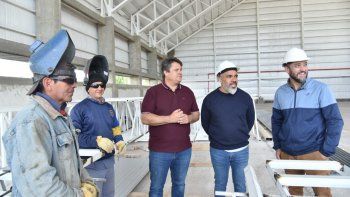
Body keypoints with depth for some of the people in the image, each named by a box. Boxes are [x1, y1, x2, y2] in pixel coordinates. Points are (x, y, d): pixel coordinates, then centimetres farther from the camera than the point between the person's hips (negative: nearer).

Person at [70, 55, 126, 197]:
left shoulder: (109, 107, 10)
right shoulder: (79, 109, -11)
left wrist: (119, 141, -2)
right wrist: (97, 140, -28)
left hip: (109, 160, 7)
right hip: (92, 163, -7)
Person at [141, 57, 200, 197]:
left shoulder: (187, 92, 6)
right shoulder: (153, 92, -8)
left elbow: (196, 114, 13)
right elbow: (145, 118, -14)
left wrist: (188, 118, -10)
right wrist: (170, 118, -21)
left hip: (184, 149, 4)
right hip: (160, 151, -4)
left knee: (179, 185, 19)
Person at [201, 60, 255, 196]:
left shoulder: (245, 97, -5)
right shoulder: (210, 99, -7)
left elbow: (250, 120, 9)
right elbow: (205, 122, 6)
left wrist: (241, 135, 12)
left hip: (241, 150, 1)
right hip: (218, 151, 0)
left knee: (240, 184, 16)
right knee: (220, 184, 15)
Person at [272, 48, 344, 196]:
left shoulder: (321, 89, -9)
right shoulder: (280, 92, 1)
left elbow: (335, 121, -7)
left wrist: (326, 152, -9)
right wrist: (277, 146, 7)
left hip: (314, 153, -3)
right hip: (287, 154, 3)